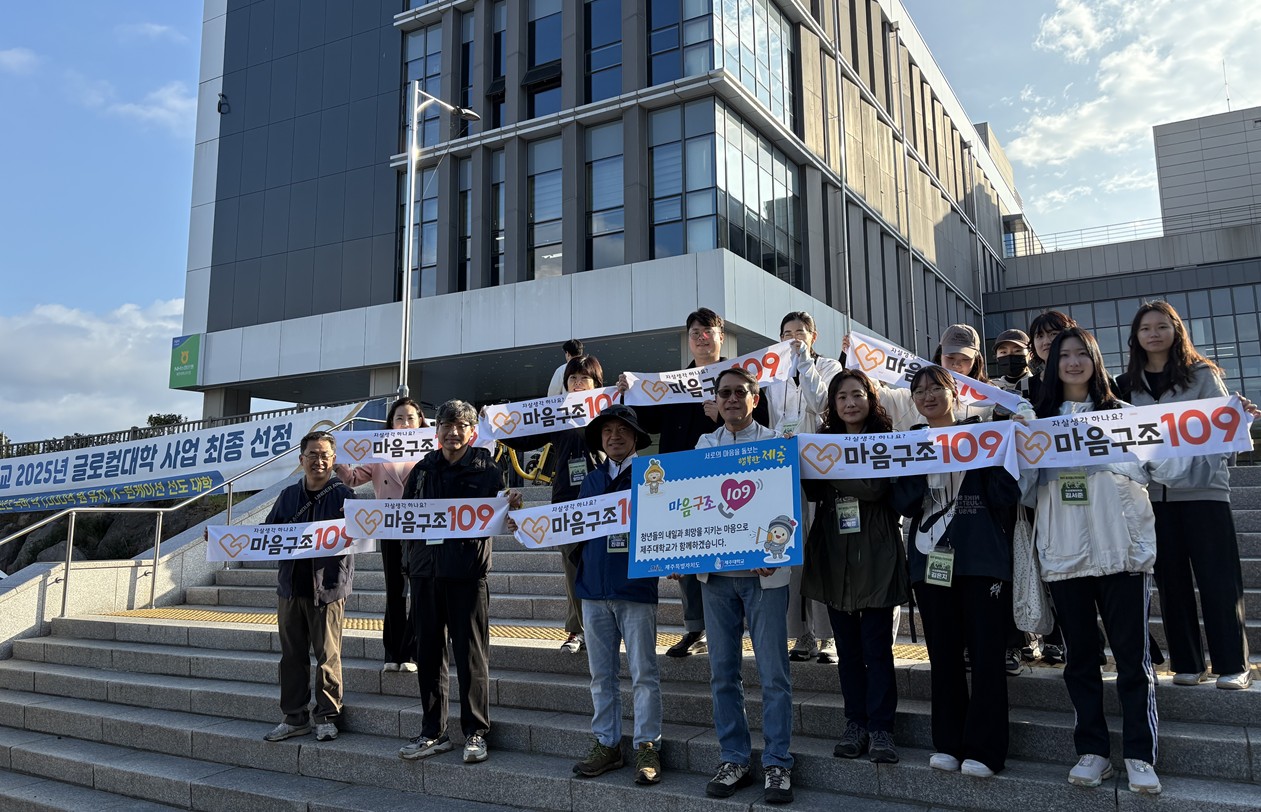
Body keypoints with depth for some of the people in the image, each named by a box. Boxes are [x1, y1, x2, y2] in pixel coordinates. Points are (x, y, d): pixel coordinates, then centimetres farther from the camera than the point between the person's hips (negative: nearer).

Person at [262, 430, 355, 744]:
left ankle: (326, 717, 15)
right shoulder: (288, 496, 11)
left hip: (327, 588, -5)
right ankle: (295, 717, 23)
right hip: (290, 587, 5)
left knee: (327, 656, 2)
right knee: (292, 656, 11)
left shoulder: (342, 494, -3)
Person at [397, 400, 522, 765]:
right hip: (425, 571, 4)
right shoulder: (423, 470, 13)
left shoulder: (487, 470, 1)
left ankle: (475, 732, 13)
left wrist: (510, 507, -26)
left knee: (471, 655, 1)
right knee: (428, 654, 10)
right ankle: (433, 733, 21)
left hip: (467, 573, -4)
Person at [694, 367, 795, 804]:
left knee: (773, 673, 1)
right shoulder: (704, 445, 11)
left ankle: (777, 764, 13)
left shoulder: (775, 442, 1)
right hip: (715, 572, 4)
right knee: (723, 672, 9)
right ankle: (734, 760, 21)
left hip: (763, 572, -3)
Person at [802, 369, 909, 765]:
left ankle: (880, 728, 11)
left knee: (877, 646, 0)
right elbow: (813, 492, 1)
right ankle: (855, 723, 21)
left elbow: (876, 487, -18)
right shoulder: (824, 440, 10)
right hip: (834, 555, 4)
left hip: (875, 555, -4)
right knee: (847, 646, 11)